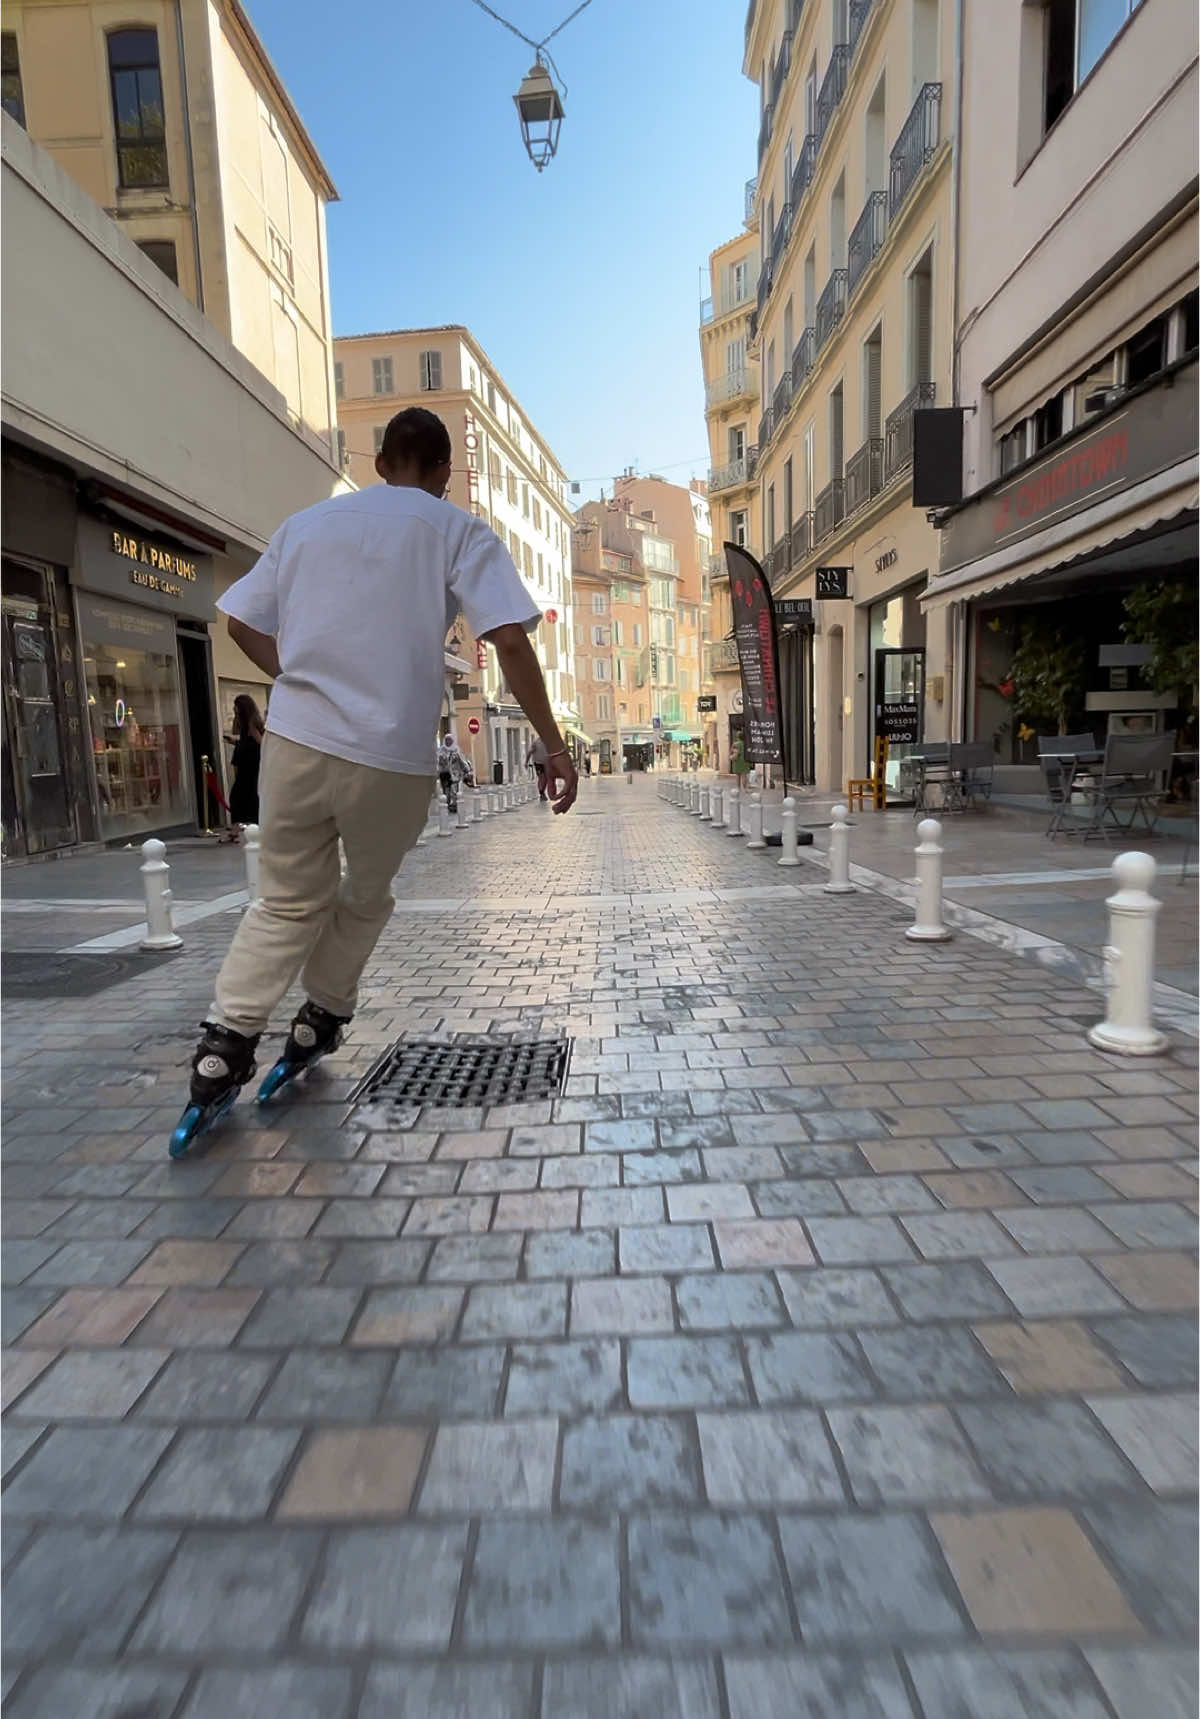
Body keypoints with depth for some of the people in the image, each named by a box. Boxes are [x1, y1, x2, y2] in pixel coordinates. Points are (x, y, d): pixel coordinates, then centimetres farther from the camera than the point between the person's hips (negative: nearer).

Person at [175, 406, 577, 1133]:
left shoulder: (308, 522, 15)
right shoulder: (460, 531, 4)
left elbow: (241, 622, 17)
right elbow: (510, 640, -9)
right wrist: (554, 746, -5)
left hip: (294, 741, 3)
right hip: (391, 758, -2)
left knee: (287, 902, 16)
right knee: (365, 900, 21)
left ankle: (224, 1046, 5)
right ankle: (320, 1024, 32)